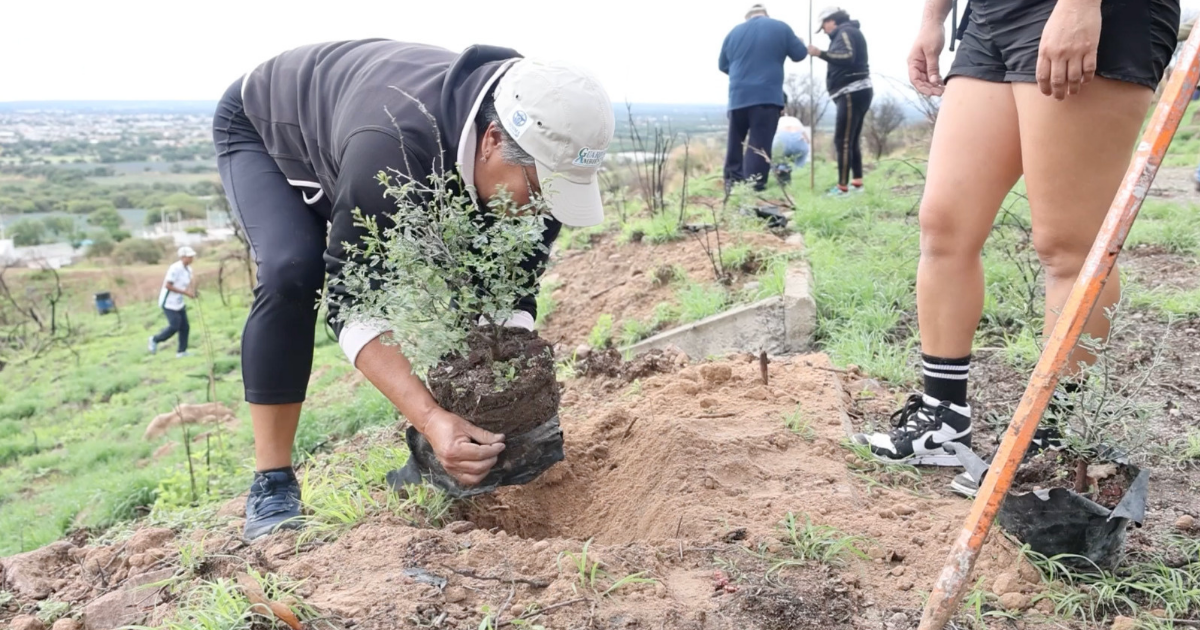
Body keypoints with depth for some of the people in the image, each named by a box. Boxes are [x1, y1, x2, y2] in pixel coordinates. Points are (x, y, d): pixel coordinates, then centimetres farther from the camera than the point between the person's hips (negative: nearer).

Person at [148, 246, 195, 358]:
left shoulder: (188, 269, 6)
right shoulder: (175, 268, -21)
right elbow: (168, 285, -22)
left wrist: (191, 292, -7)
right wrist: (186, 292, -22)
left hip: (179, 303, 9)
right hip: (169, 302, -8)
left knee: (184, 327, 4)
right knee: (174, 326, -11)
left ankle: (181, 351, 13)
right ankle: (155, 340, 13)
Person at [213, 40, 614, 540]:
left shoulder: (534, 154, -28)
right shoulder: (391, 145, -47)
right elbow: (351, 301, -41)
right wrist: (430, 418, -50)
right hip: (264, 126, -5)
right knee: (292, 273, -31)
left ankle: (426, 450, 6)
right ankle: (272, 485, -17)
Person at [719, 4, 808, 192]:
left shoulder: (734, 31, 12)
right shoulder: (780, 28, 5)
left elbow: (722, 65, 18)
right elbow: (800, 54, 8)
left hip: (738, 97, 3)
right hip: (767, 96, -3)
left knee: (735, 142, 14)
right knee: (760, 144, -6)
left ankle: (732, 182, 14)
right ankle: (755, 187, -11)